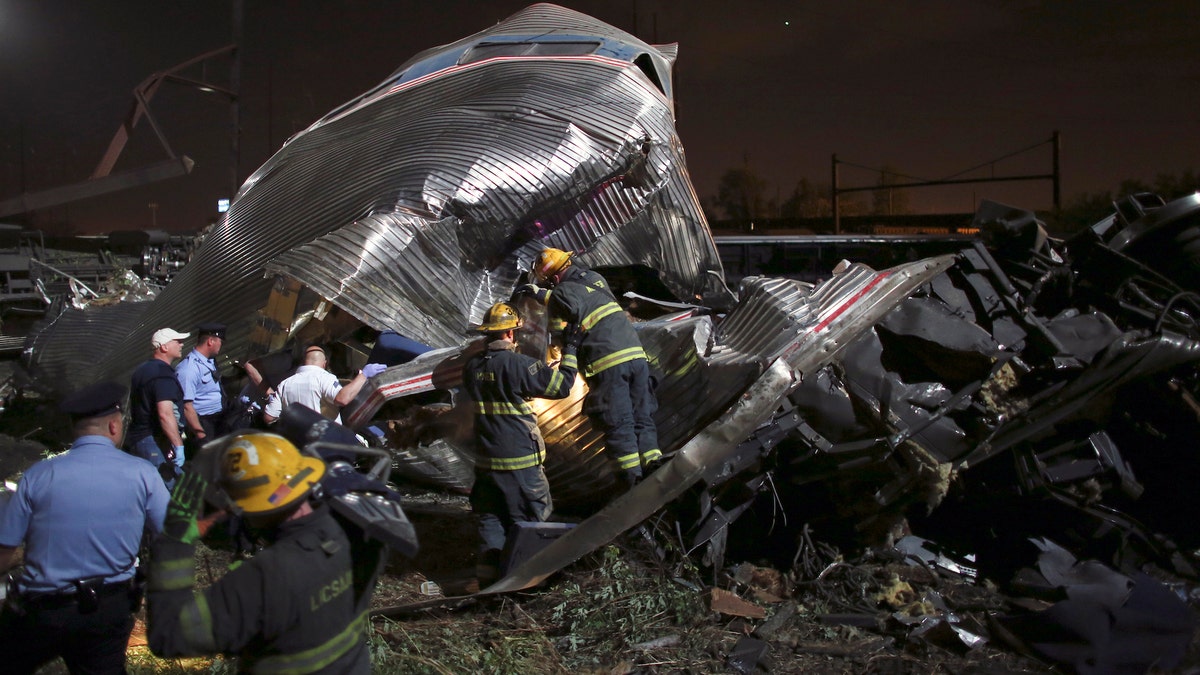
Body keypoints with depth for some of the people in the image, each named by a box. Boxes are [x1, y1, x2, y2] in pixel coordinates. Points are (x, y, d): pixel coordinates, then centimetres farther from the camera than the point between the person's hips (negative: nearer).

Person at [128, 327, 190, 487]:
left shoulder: (142, 370, 16)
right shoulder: (163, 374, -17)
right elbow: (165, 414, -27)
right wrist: (178, 446, -28)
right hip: (156, 443, -10)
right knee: (170, 490, -9)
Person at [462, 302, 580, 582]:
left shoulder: (472, 366, 1)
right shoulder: (517, 364, -18)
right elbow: (560, 385, -14)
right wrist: (570, 349, -4)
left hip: (487, 461, 6)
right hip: (520, 459, -6)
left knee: (490, 517, 15)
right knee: (526, 518, 7)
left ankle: (488, 572, 17)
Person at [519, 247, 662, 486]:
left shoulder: (564, 290, -4)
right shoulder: (596, 278, 18)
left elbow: (572, 308, -24)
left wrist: (543, 294, -11)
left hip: (608, 364, -6)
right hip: (635, 355, 7)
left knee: (617, 424, 1)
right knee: (642, 417, 13)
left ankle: (632, 475, 1)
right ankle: (653, 465, 8)